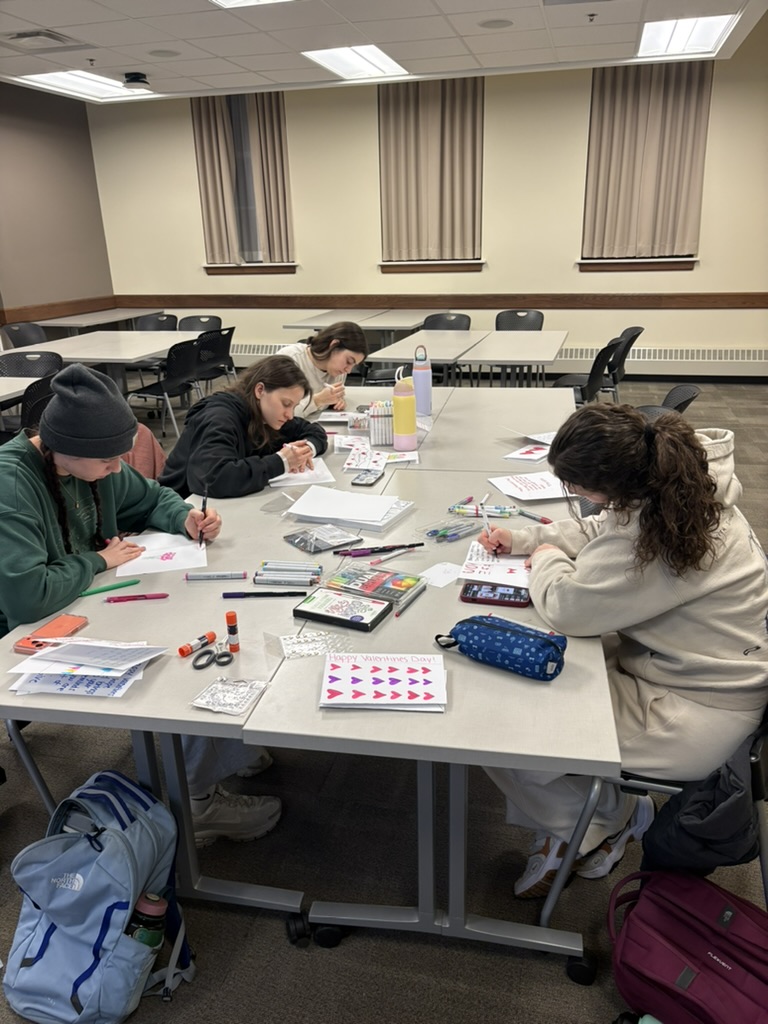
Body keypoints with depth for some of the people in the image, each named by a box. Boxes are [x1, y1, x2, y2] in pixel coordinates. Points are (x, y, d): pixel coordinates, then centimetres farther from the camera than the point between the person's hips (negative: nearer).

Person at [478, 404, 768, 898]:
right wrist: (524, 539, 8)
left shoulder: (655, 534, -35)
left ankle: (614, 818, 19)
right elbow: (598, 531, 14)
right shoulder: (677, 485, -4)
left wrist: (547, 558, -6)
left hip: (695, 711, -10)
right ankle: (561, 833, 20)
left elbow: (567, 607, -26)